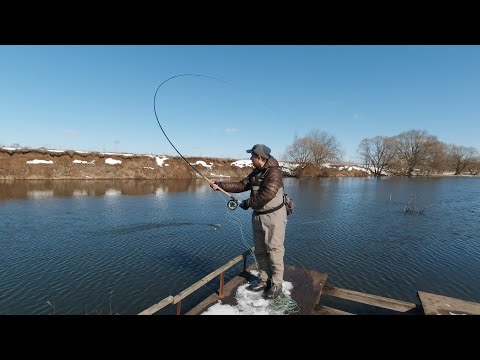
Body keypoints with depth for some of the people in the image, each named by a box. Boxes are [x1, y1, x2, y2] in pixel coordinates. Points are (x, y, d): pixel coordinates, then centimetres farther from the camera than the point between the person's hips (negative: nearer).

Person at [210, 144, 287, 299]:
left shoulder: (274, 171, -17)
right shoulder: (255, 172, 10)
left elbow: (267, 194, -26)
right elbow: (241, 185, 12)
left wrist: (247, 203, -15)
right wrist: (220, 185, 4)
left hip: (273, 216, -8)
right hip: (258, 216, 8)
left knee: (274, 251, 2)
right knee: (260, 251, 15)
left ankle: (277, 285, 17)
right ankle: (264, 280, 30)